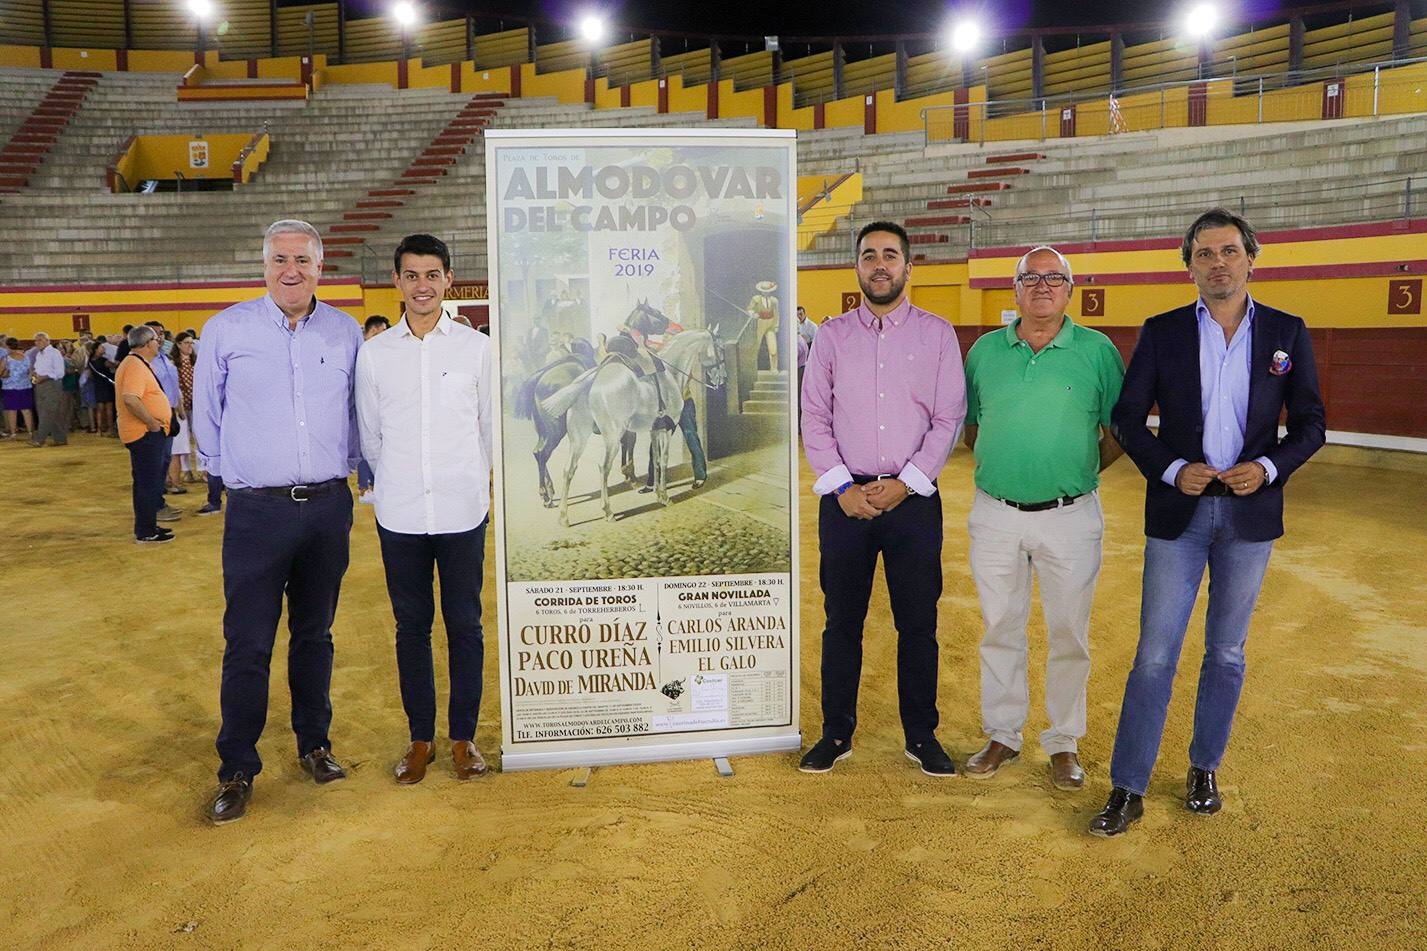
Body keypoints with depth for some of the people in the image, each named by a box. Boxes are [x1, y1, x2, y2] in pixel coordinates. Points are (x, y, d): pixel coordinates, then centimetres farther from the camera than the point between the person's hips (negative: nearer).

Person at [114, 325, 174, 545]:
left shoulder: (138, 364, 16)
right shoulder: (136, 366, -19)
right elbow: (130, 399, -31)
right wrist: (151, 421, -24)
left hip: (148, 433, 11)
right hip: (145, 434, -11)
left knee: (148, 482, 18)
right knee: (148, 483, -5)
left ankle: (148, 526, 27)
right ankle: (145, 533, 1)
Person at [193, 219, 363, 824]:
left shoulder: (346, 333, 6)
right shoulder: (226, 330, 0)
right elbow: (207, 416, 10)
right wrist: (235, 474, 12)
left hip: (328, 507, 2)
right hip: (257, 510, -2)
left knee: (314, 634, 14)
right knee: (248, 645, 0)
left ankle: (314, 745, 28)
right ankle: (237, 771, 14)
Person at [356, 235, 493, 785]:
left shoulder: (476, 348, 2)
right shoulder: (373, 353, 5)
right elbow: (369, 436, 13)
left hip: (463, 511, -1)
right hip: (400, 512, 1)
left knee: (465, 626, 5)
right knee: (411, 627, 9)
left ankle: (464, 737, 20)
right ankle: (420, 738, 22)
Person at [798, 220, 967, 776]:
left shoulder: (936, 334, 4)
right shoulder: (832, 335, 6)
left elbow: (949, 419, 0)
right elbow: (814, 418, 3)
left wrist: (905, 484, -9)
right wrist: (842, 487, -7)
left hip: (913, 498, 0)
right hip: (845, 498, 1)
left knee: (917, 623, 6)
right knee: (842, 621, 8)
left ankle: (921, 736, 22)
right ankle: (836, 734, 21)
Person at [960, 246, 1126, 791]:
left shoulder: (1098, 351, -1)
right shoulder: (985, 351, 5)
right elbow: (968, 425, 16)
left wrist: (1080, 473, 1)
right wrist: (998, 469, 7)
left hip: (1070, 517, -2)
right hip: (995, 515, 2)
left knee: (1069, 634, 7)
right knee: (1000, 630, 11)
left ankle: (1065, 742, 23)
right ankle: (1002, 735, 26)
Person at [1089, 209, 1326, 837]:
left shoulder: (1287, 333, 3)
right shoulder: (1162, 333, 1)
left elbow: (1310, 423, 4)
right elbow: (1127, 416, 1)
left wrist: (1268, 467, -14)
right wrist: (1171, 469, -13)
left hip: (1250, 511, 1)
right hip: (1179, 510, -1)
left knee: (1226, 651, 12)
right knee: (1156, 654, -2)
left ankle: (1204, 768, 29)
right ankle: (1127, 790, 6)